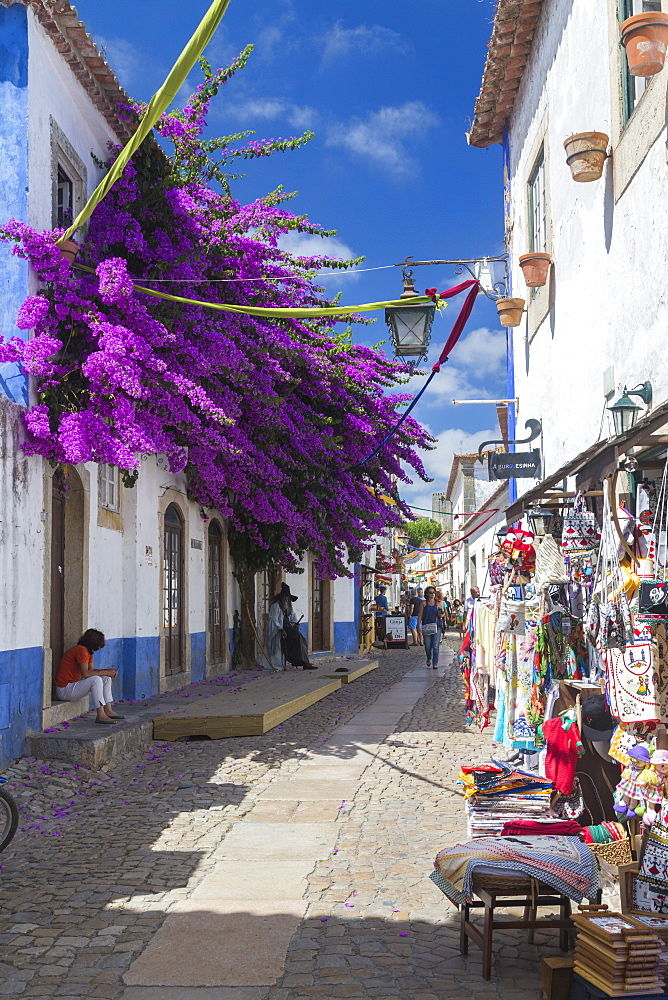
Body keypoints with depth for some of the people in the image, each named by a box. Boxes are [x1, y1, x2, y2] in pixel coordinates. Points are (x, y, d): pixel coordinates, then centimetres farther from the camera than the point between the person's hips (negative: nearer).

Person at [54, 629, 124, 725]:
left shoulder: (88, 651, 11)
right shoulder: (81, 650, -21)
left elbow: (92, 670, 11)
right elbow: (85, 673, -26)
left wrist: (108, 671, -4)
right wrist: (105, 672, -17)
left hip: (74, 685, 11)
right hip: (64, 689, -11)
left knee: (106, 679, 8)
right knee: (96, 680, -29)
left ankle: (108, 710, 5)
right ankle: (100, 715, -29)